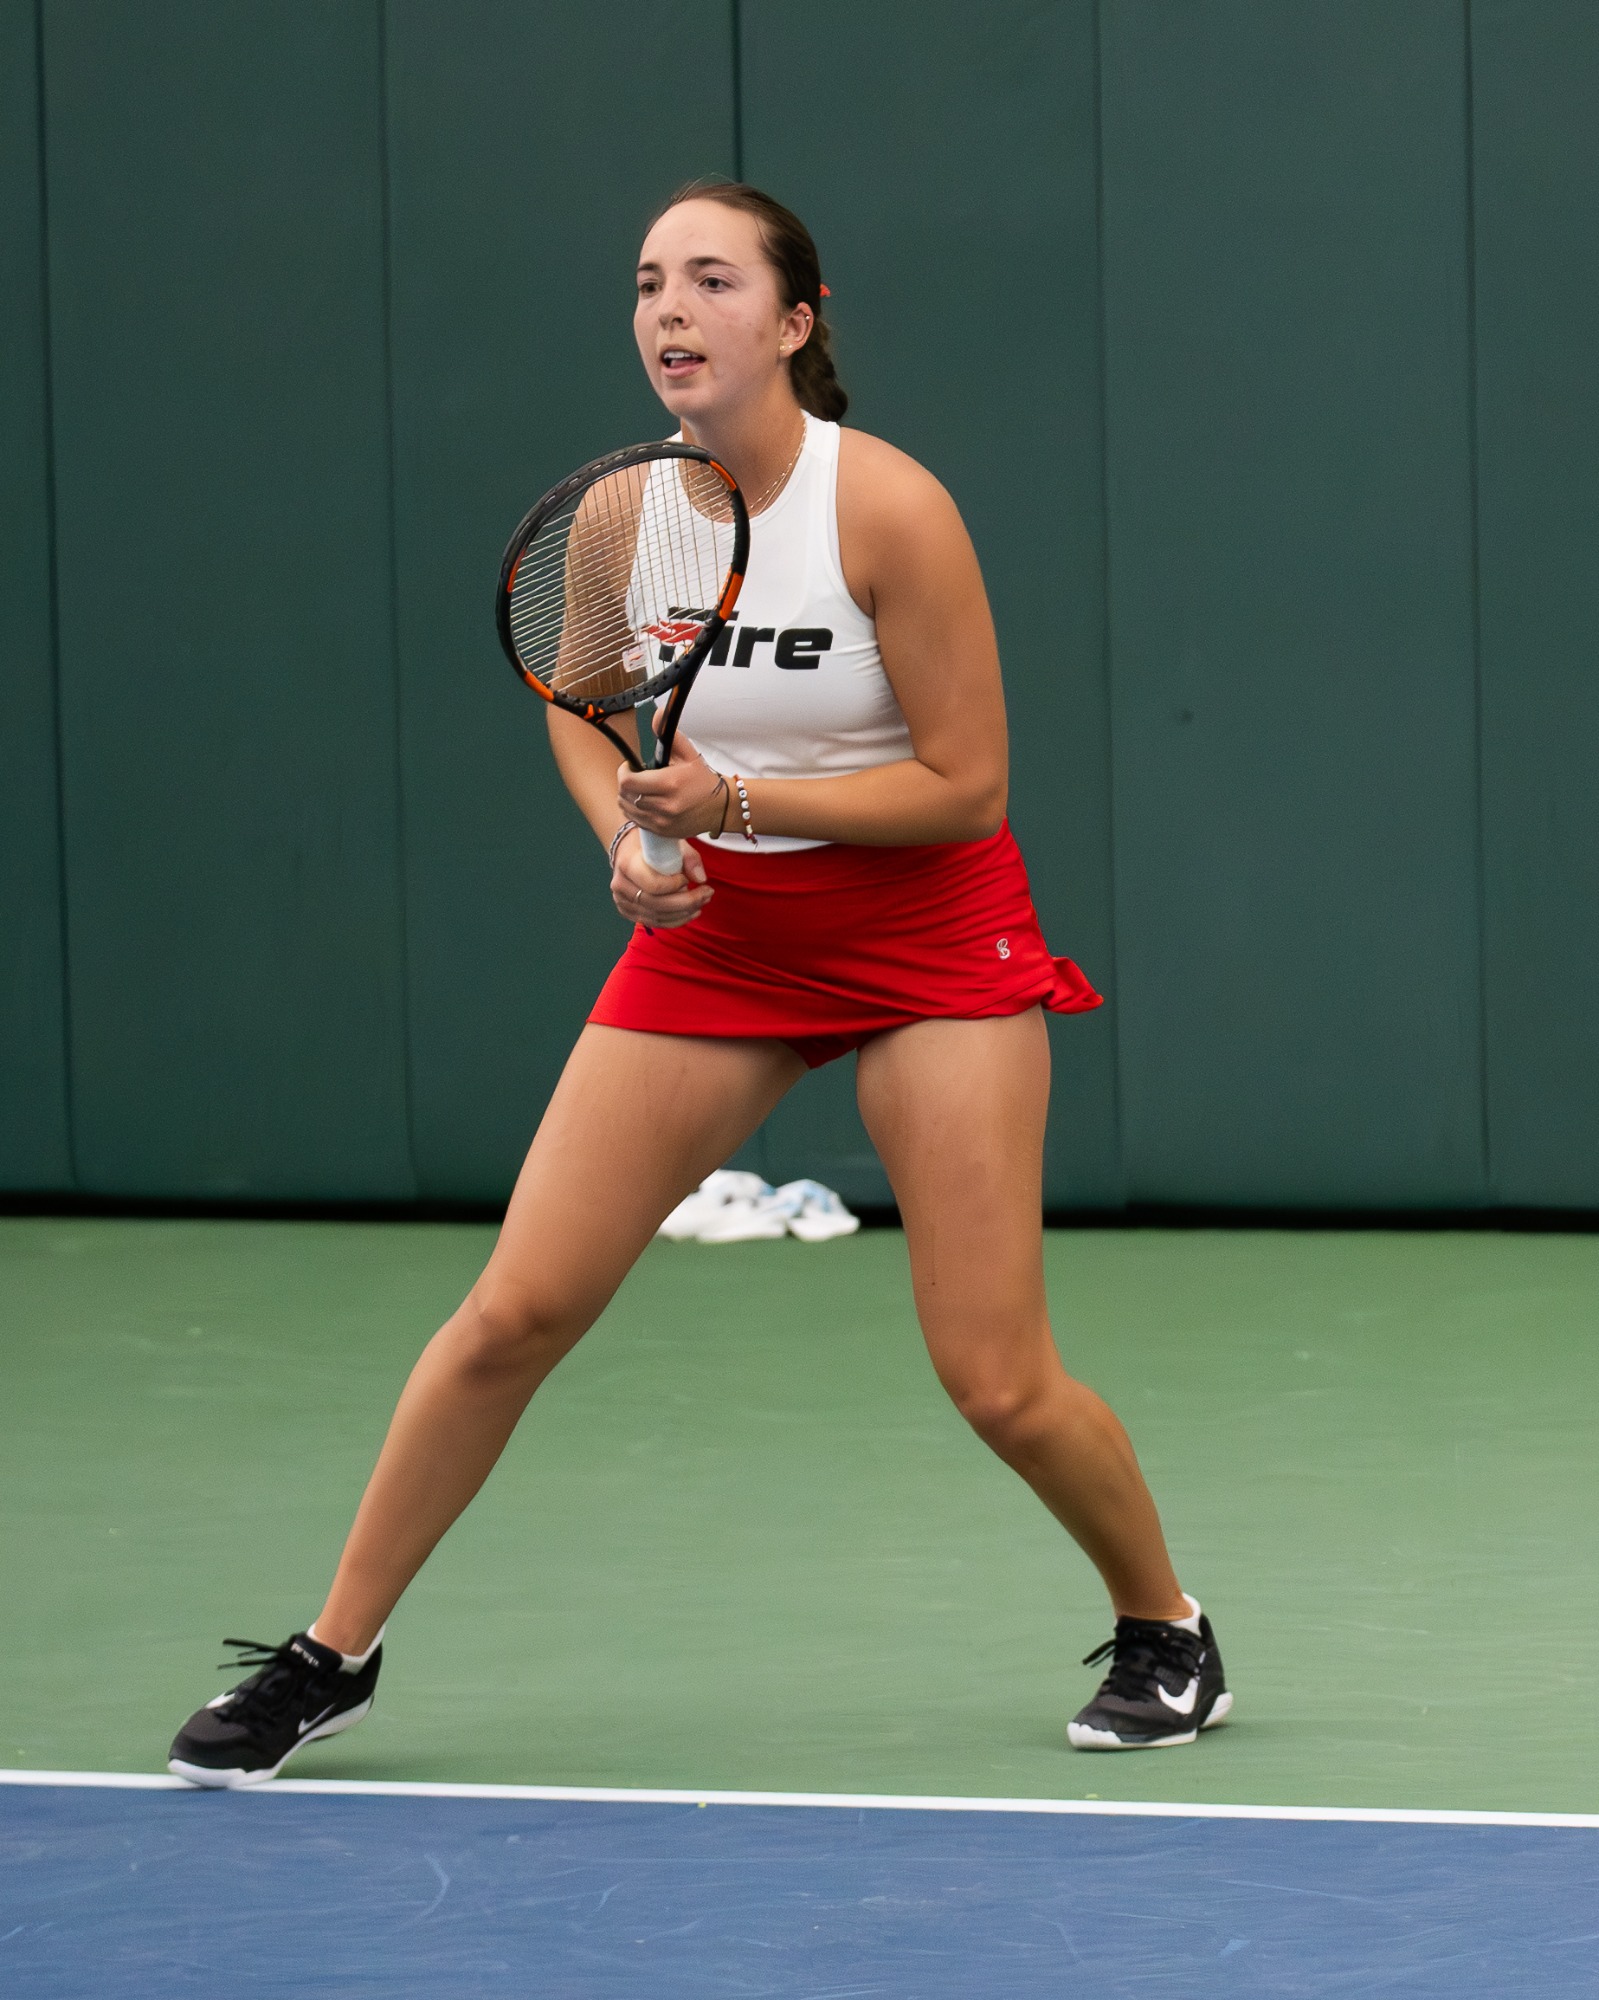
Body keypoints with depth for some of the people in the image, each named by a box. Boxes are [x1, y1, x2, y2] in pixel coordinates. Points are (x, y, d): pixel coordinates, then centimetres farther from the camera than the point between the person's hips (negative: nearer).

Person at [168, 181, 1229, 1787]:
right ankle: (332, 1655, 10)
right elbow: (577, 706, 13)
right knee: (514, 1310, -4)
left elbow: (966, 783, -17)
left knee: (998, 1381, -7)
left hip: (925, 933, -3)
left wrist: (741, 797, -25)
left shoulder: (890, 509, -20)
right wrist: (630, 841, -6)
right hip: (715, 934, 3)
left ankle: (1162, 1629, 20)